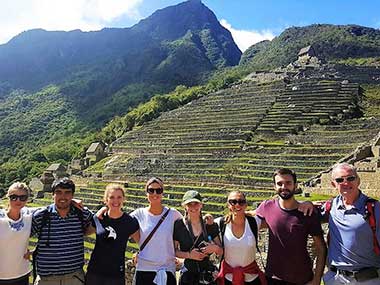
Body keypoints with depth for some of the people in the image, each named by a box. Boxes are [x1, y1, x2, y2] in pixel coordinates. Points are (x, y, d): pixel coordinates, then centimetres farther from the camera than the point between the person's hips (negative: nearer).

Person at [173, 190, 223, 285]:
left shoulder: (210, 225, -1)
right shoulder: (178, 225, -7)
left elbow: (220, 252, 5)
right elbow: (173, 250, -1)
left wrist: (215, 248, -15)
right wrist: (189, 255, -16)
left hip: (208, 273, 2)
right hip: (188, 274, -1)